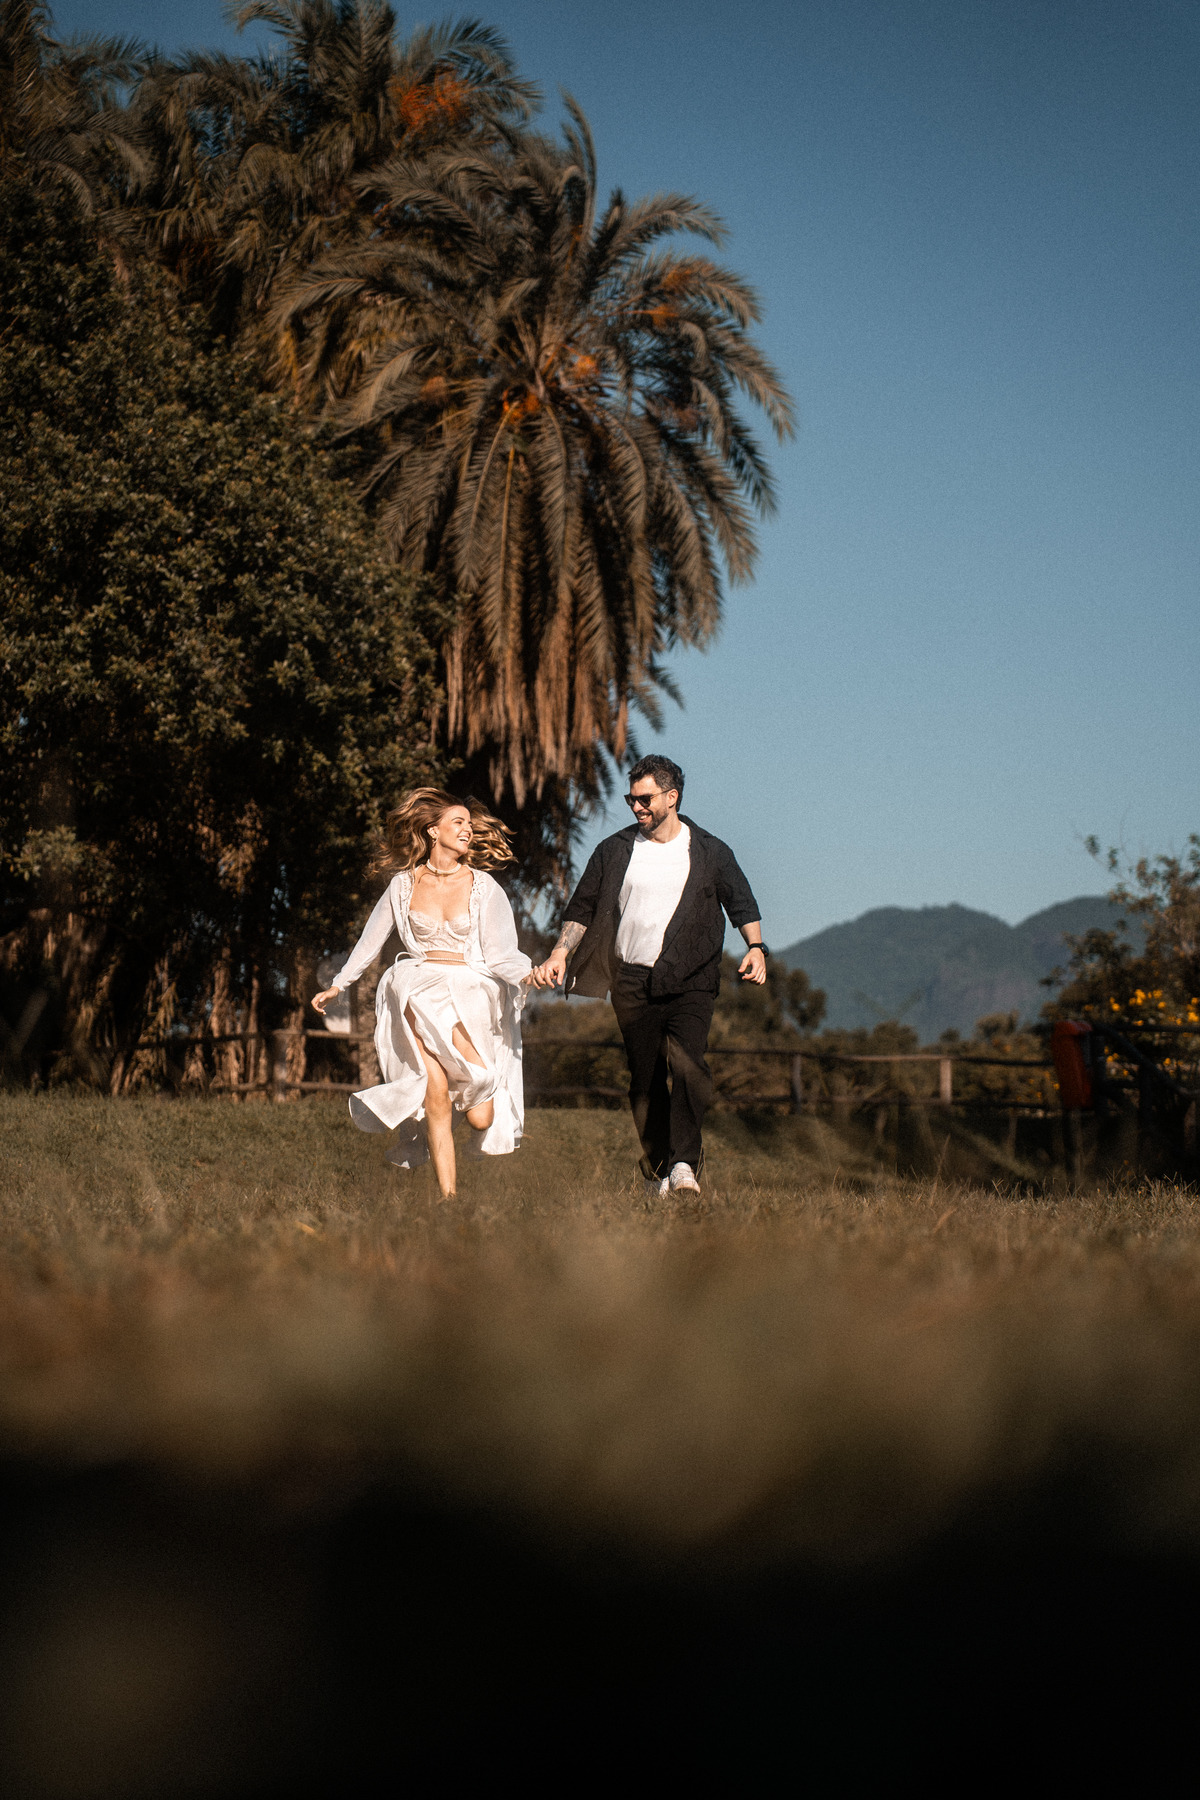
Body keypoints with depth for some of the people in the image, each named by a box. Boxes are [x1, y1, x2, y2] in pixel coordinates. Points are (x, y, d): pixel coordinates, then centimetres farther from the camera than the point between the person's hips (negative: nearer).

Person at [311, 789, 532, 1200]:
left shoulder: (483, 886, 6)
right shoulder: (404, 884, 9)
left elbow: (499, 953, 1)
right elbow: (371, 940, 20)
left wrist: (529, 974, -19)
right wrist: (337, 986, 21)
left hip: (472, 992, 0)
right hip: (420, 992, 0)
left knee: (481, 1117, -13)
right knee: (437, 1096, -19)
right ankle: (448, 1196, -12)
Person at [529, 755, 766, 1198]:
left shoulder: (710, 853, 7)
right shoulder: (615, 851, 9)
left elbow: (742, 904, 13)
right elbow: (583, 908, 12)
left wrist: (755, 947, -4)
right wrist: (559, 954, -1)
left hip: (690, 982, -2)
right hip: (632, 982, 2)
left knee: (688, 1066, -21)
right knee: (645, 1080, 3)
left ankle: (684, 1165, -21)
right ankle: (656, 1173, 12)